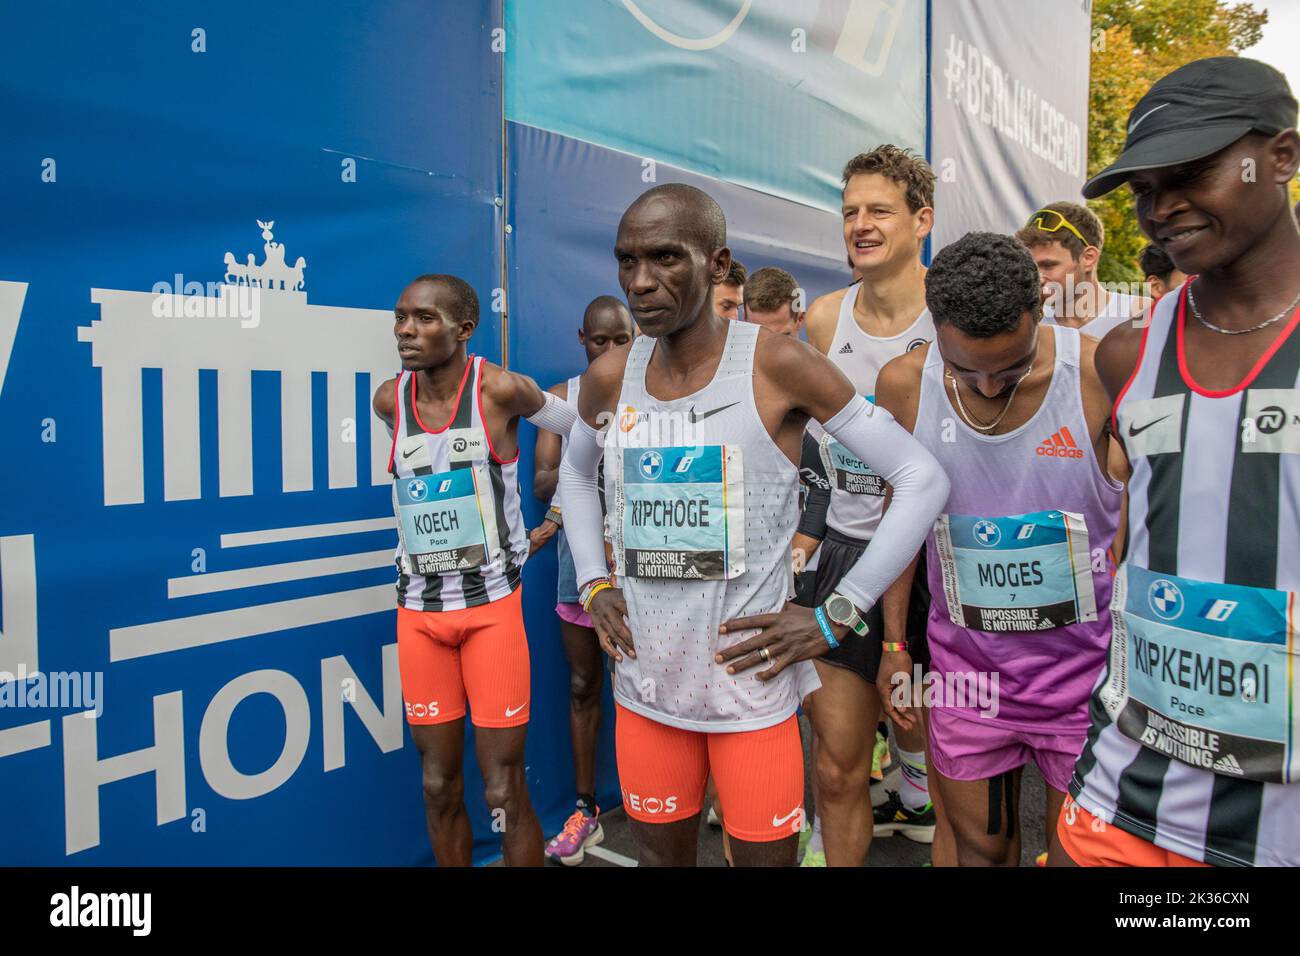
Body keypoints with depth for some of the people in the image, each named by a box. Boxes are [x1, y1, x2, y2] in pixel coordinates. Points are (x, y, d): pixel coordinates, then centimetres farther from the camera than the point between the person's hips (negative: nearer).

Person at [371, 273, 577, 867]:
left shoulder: (501, 390, -11)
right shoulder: (389, 402, 0)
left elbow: (580, 427, 6)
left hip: (492, 606, -4)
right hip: (419, 611, 4)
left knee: (504, 792, 0)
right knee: (439, 787, 11)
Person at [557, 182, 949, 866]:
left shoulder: (775, 365, -13)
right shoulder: (610, 377, 1)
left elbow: (923, 479, -10)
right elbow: (575, 473, 22)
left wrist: (835, 618, -12)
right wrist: (593, 585, 9)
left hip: (750, 679, -4)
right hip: (644, 681, 4)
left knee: (764, 856, 11)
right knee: (660, 855, 19)